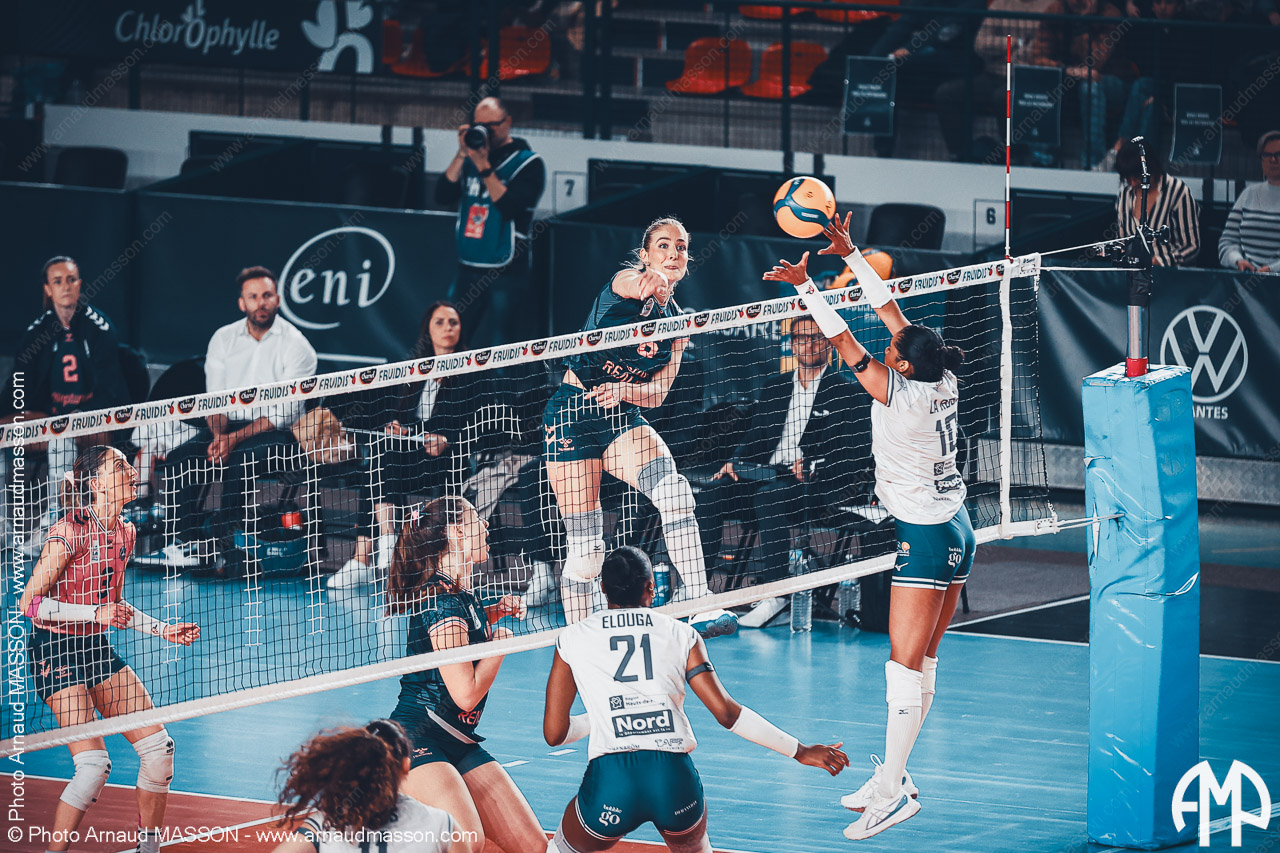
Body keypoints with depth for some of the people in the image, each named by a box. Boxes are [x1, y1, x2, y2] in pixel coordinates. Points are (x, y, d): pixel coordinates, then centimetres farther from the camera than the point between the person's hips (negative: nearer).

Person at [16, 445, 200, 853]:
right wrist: (95, 613, -24)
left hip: (97, 650, 8)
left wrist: (162, 630, 14)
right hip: (56, 651, -8)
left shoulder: (124, 533, 6)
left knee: (158, 746, 1)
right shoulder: (70, 532, -18)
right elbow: (29, 603, -18)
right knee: (93, 765, -18)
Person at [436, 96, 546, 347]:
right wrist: (462, 154, -8)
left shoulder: (527, 163, -3)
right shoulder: (470, 159, 11)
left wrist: (484, 167, -19)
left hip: (507, 272, -5)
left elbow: (511, 207, -16)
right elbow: (443, 196, 0)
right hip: (468, 268, 5)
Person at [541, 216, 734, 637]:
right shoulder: (628, 283, -9)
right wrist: (653, 283, -59)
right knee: (584, 546, -5)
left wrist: (622, 390, -19)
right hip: (572, 412, -5)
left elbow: (658, 392, 3)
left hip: (623, 418, 5)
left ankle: (697, 602, -33)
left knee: (673, 489, -26)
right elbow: (646, 282, -35)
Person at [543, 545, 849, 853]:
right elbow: (726, 713, 6)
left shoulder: (572, 640, 11)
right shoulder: (680, 634, 11)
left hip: (610, 782, -1)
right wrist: (800, 751, 14)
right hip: (677, 780, 1)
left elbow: (554, 733, 13)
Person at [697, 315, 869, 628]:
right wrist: (736, 463, -3)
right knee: (712, 495, -21)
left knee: (768, 497, -38)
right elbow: (756, 435, 18)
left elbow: (848, 451, -5)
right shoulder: (774, 387, 23)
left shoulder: (843, 392, 4)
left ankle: (775, 594, -36)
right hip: (766, 474, 6)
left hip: (816, 484, -6)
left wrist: (812, 468, -22)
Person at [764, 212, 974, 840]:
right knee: (920, 663, 12)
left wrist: (805, 287, -8)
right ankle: (892, 776, 18)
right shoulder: (942, 384, 2)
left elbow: (847, 344, -14)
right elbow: (893, 314, 10)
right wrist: (849, 254, 13)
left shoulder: (901, 399, -18)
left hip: (925, 539, -9)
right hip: (955, 532, 9)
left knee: (905, 667, -8)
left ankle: (892, 790, -9)